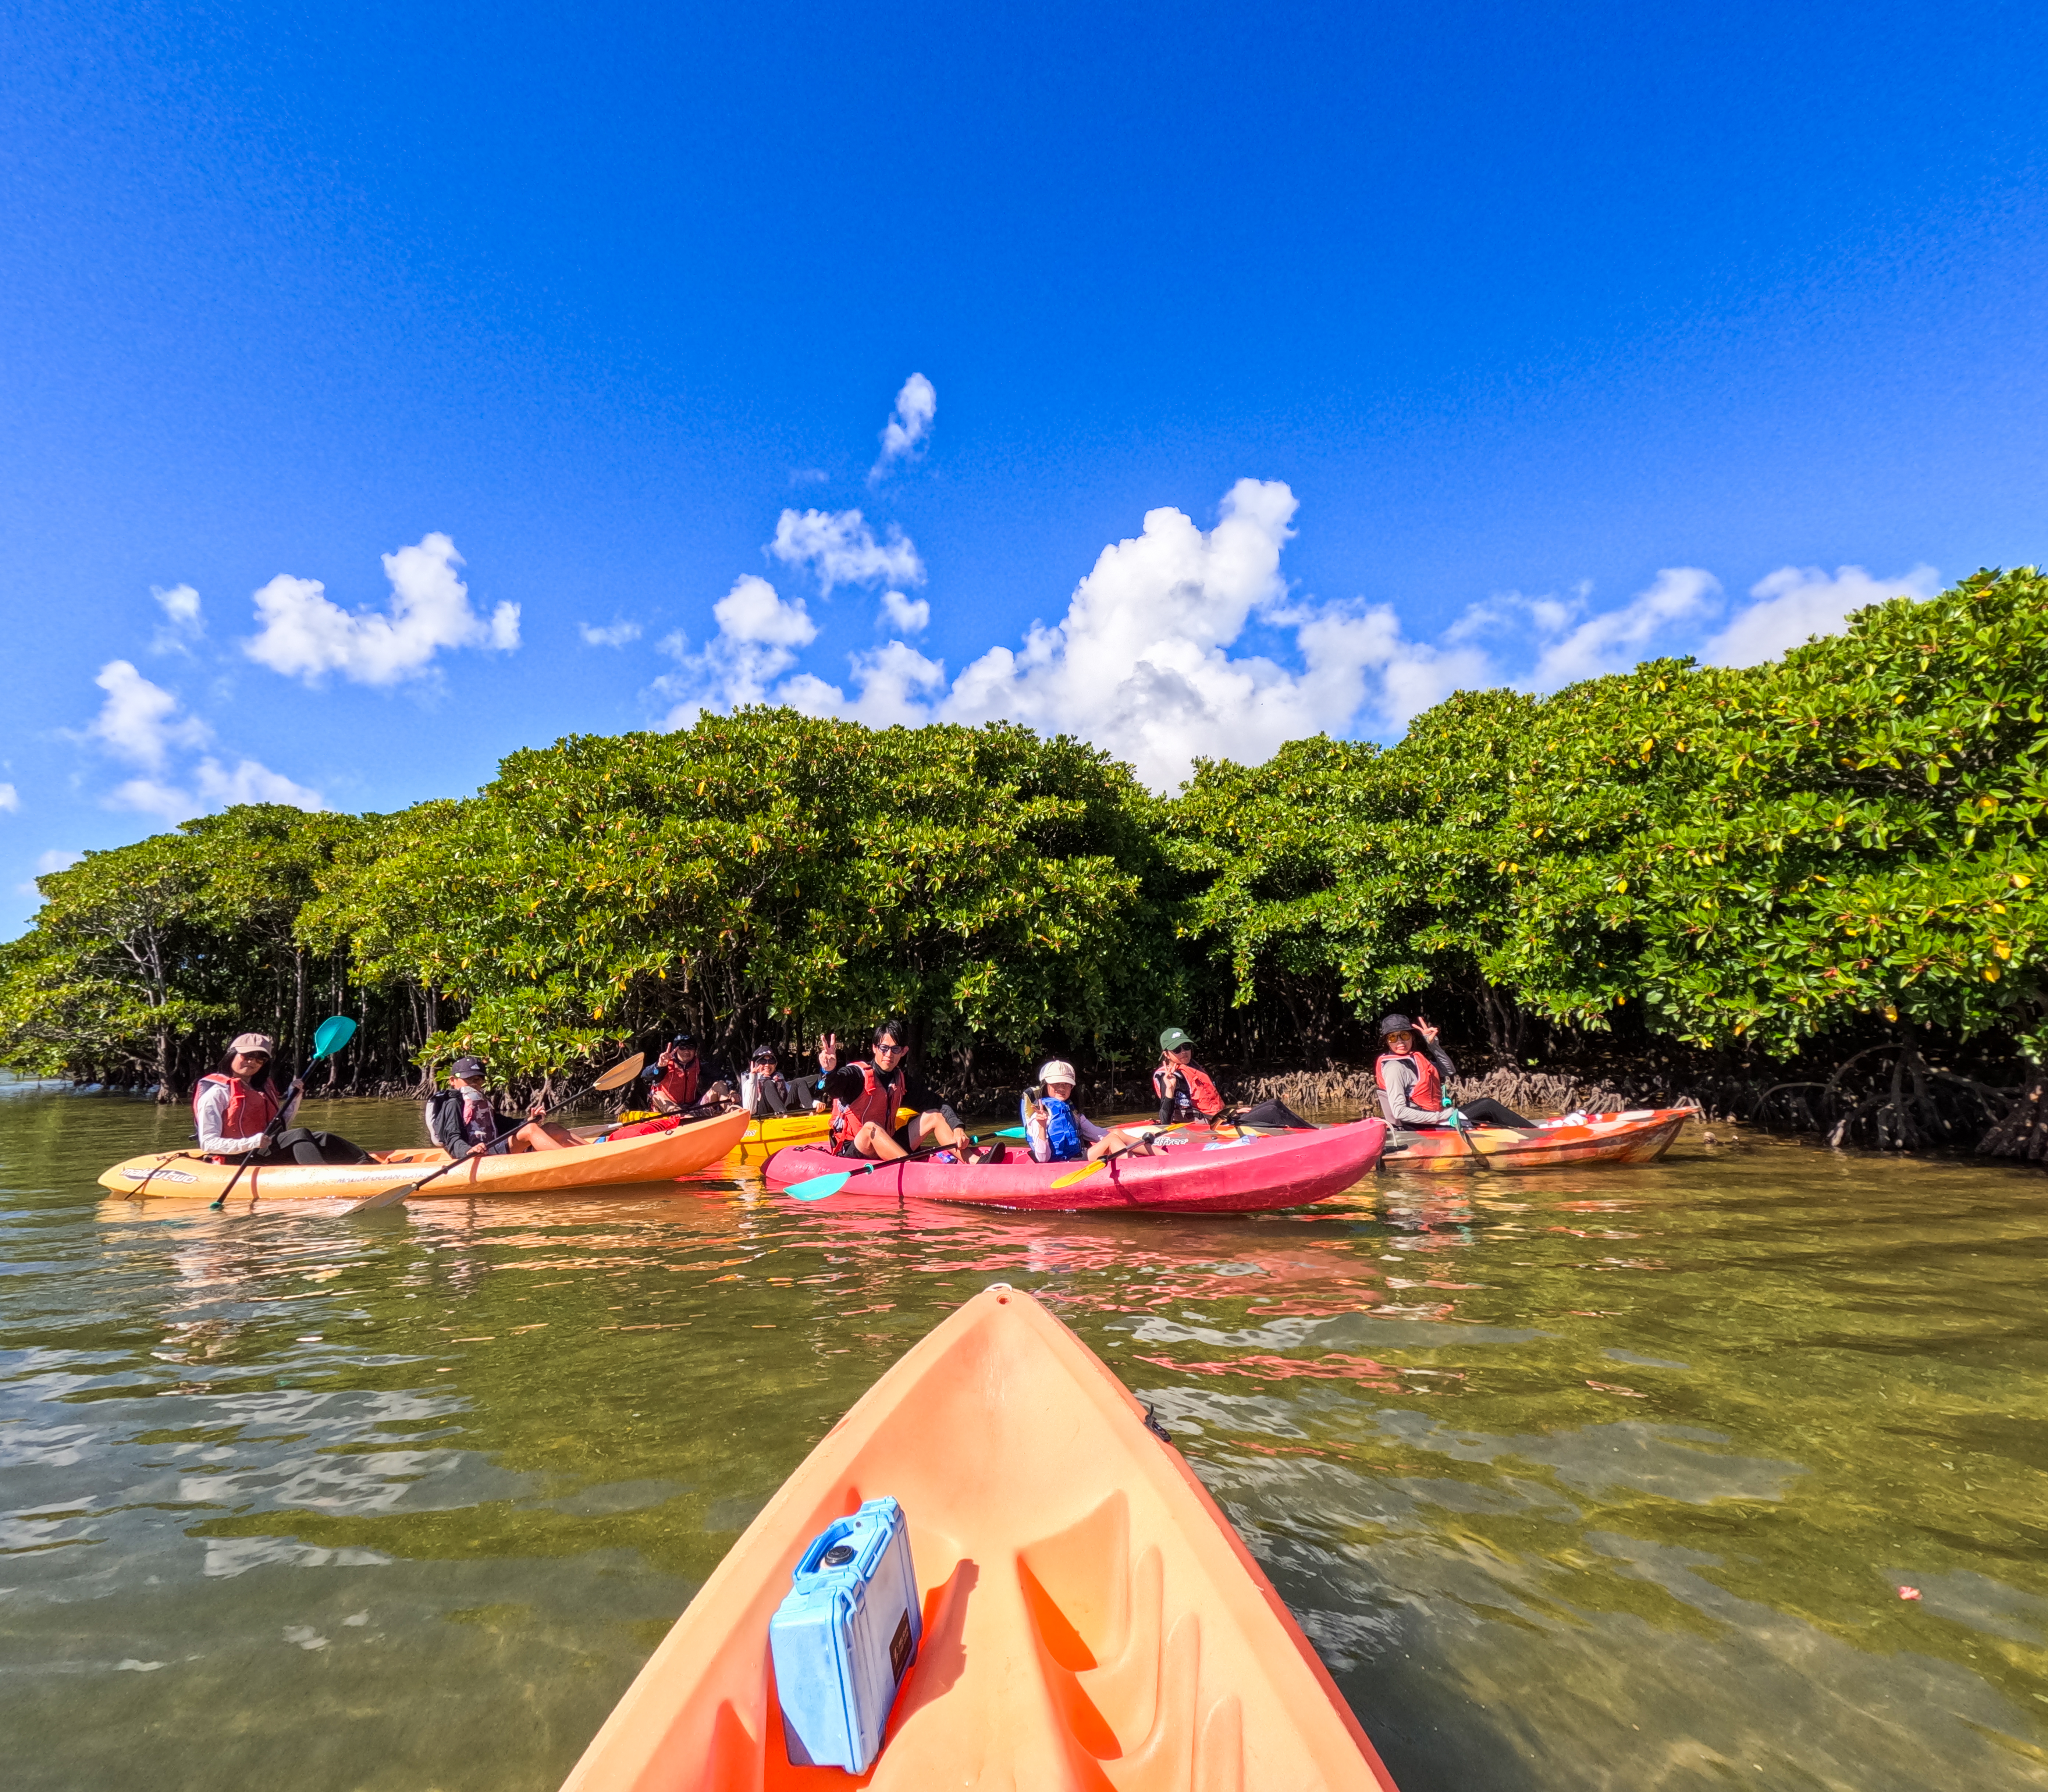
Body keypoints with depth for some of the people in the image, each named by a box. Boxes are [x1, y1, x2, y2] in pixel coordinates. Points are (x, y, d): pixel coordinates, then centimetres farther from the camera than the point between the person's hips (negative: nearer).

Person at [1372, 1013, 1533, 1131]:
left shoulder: (1415, 1058, 11)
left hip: (1436, 1117, 9)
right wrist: (1443, 1118, -23)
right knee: (1488, 1106, -4)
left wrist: (1432, 1043, 3)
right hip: (1423, 1127, -9)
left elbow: (1449, 1071, 16)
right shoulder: (1394, 1067, -17)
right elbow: (1400, 1112, -24)